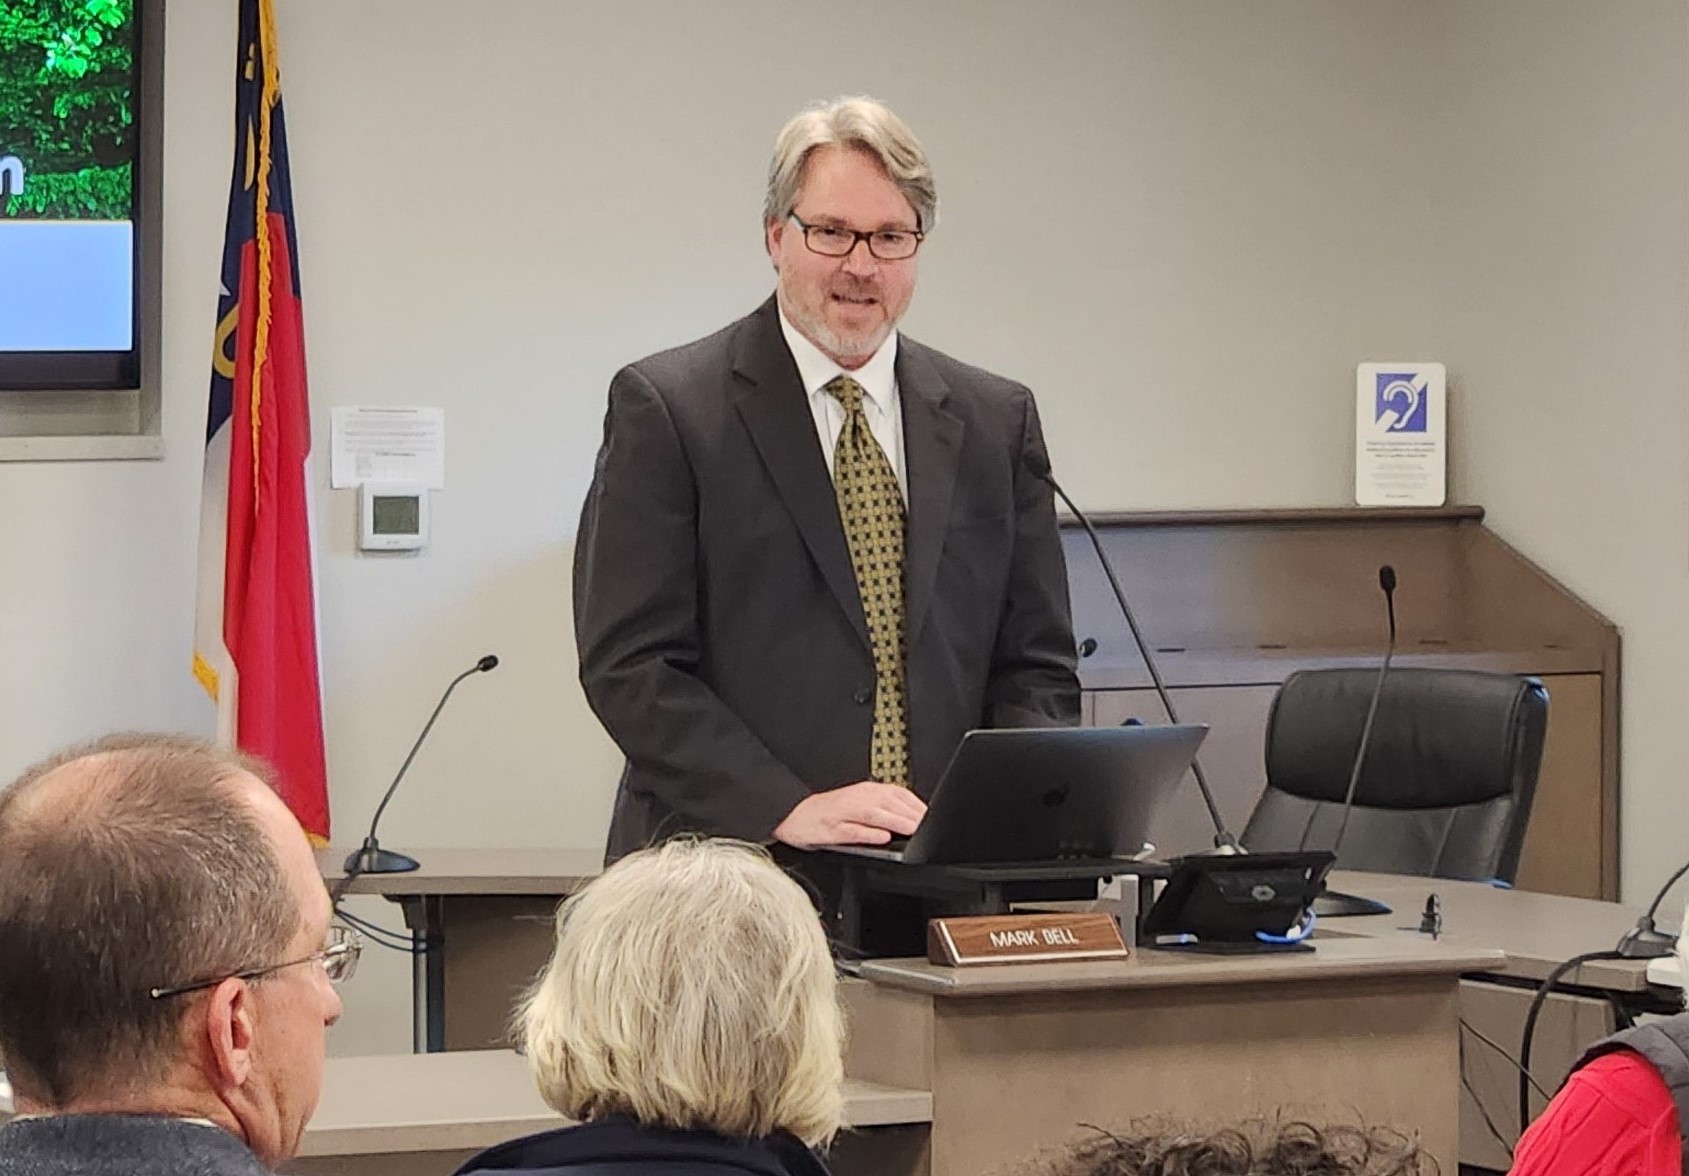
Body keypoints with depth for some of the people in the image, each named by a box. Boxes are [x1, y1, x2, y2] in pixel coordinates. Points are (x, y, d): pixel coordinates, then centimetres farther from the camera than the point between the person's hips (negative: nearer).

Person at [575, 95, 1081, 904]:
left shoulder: (997, 422, 15)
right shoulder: (666, 408, 3)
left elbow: (1036, 663, 16)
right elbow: (628, 662, -4)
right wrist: (787, 808, -14)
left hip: (949, 878, 3)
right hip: (727, 877, -3)